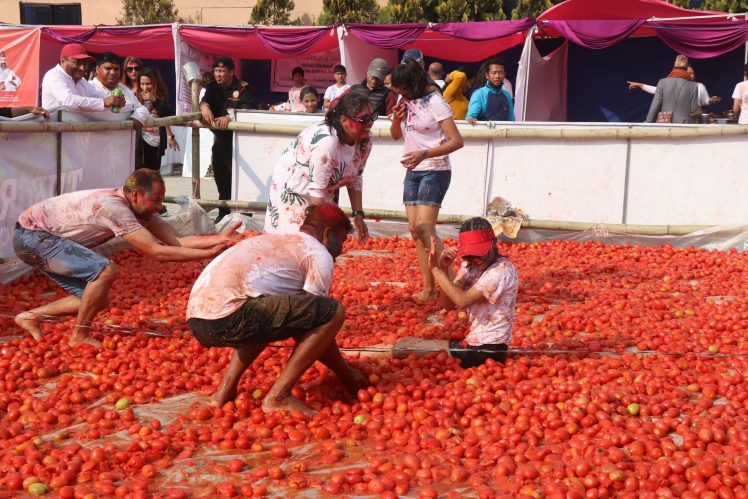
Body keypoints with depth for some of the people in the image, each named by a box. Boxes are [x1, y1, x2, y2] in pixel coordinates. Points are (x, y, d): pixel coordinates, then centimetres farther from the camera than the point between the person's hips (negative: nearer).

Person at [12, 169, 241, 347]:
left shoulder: (138, 208, -3)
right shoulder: (113, 207, -31)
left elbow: (176, 241, -8)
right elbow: (158, 252, -32)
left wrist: (220, 238, -18)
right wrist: (210, 253, -32)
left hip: (43, 238, 9)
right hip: (31, 235, -9)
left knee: (97, 299, 4)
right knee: (105, 270, -24)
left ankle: (31, 316, 17)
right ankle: (80, 336, -7)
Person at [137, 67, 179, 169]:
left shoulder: (161, 96, 5)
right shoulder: (136, 96, -2)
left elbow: (169, 114, -8)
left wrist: (154, 100, -15)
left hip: (157, 142, 3)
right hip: (141, 141, -3)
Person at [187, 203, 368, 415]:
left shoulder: (275, 242, 32)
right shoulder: (319, 254, 7)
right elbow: (321, 318, 6)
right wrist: (347, 375, 20)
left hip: (197, 319, 9)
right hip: (228, 316, -9)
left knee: (271, 316, 37)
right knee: (333, 312, -4)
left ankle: (226, 389, 20)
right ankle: (278, 397, -3)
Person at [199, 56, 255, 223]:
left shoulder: (244, 88, -6)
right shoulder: (213, 88, 11)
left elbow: (246, 110, -20)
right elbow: (204, 101, -7)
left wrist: (230, 118, -38)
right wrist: (205, 108, -32)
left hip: (238, 139, -6)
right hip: (220, 139, 6)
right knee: (221, 178, 15)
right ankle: (223, 213, 28)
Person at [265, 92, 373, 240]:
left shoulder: (365, 139, -11)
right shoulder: (326, 141, -35)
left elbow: (355, 179, -1)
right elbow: (317, 190, -31)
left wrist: (358, 215, -7)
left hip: (324, 194, 7)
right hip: (291, 189, -7)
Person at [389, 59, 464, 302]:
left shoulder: (434, 102, -16)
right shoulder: (405, 101, 6)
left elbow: (456, 141, -19)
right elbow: (395, 135, 16)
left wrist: (424, 154, -30)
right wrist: (397, 117, -5)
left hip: (434, 171, -8)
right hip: (413, 172, 8)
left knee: (424, 228, -18)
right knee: (415, 230, 5)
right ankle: (428, 287, 10)